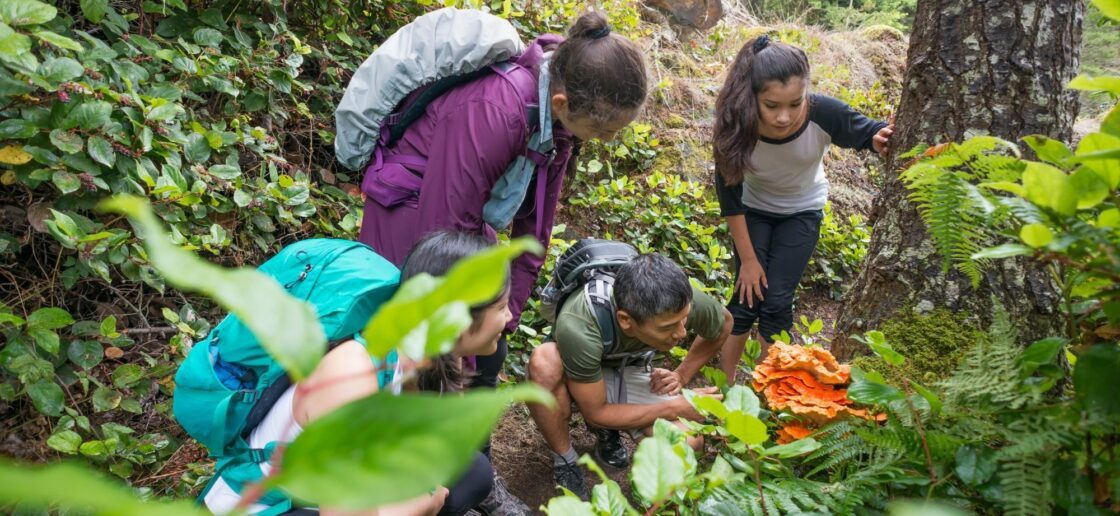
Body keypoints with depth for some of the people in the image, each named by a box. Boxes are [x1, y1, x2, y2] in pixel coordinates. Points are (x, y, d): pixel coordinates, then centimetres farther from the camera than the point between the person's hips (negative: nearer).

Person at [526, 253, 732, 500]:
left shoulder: (685, 301, -29)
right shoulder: (577, 327, -41)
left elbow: (724, 323, -3)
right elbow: (595, 413, -26)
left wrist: (682, 376, -7)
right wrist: (676, 408, -24)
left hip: (628, 371, 3)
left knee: (687, 442, -24)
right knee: (544, 362, -39)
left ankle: (610, 432, 7)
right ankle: (565, 465, -13)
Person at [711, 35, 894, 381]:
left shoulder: (824, 114, -35)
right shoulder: (737, 126, -34)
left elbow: (869, 133, -15)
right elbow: (729, 196, -20)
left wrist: (882, 139, -41)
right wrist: (748, 259, -13)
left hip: (802, 212, 0)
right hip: (754, 211, 0)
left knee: (777, 300, -4)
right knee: (748, 296, -3)